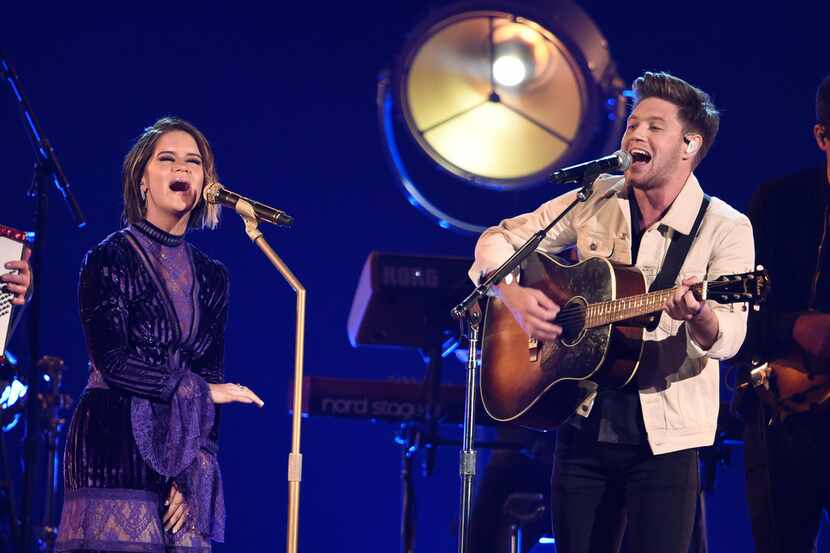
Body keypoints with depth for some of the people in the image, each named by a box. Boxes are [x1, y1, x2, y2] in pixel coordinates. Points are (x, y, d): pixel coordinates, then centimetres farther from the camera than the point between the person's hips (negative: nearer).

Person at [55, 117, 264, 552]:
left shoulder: (211, 276, 14)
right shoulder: (109, 259, -1)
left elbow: (213, 379, 10)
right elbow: (113, 361, -11)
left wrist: (196, 473, -1)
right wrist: (196, 389, -7)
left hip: (183, 454, 5)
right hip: (112, 448, -5)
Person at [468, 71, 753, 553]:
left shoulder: (726, 229, -7)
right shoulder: (596, 200, 5)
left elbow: (728, 339, -17)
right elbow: (500, 239, 11)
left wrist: (699, 315, -40)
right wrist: (514, 295, -8)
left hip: (663, 438, -4)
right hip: (585, 422, 4)